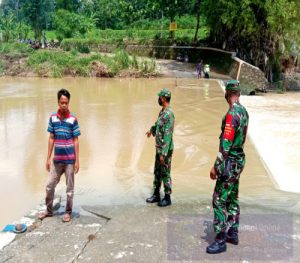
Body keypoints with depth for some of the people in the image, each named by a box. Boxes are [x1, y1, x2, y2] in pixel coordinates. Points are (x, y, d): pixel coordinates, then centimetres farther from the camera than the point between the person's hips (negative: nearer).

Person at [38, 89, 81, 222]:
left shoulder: (73, 119, -9)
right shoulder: (53, 118, 0)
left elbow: (76, 141, -6)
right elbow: (51, 139, 5)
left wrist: (77, 160, -8)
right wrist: (48, 158, 4)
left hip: (69, 159, -3)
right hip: (57, 159, 4)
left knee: (69, 187, 8)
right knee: (49, 185, 11)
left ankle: (68, 212, 23)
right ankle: (49, 210, 29)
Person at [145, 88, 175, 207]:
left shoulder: (168, 114, -21)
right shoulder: (162, 112, 8)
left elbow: (167, 135, -25)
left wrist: (163, 153, -25)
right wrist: (152, 130, 50)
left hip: (165, 149, -9)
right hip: (159, 148, 9)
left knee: (165, 174, 1)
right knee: (157, 172, 16)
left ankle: (167, 198, 14)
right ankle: (156, 195, 27)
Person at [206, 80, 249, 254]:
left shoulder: (232, 114, -22)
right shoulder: (244, 111, 6)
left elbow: (226, 145, -24)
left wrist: (216, 167, -20)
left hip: (230, 162, -9)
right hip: (239, 160, 9)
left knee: (220, 200, -4)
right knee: (232, 198, 17)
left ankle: (221, 241, 1)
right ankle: (233, 233, 26)